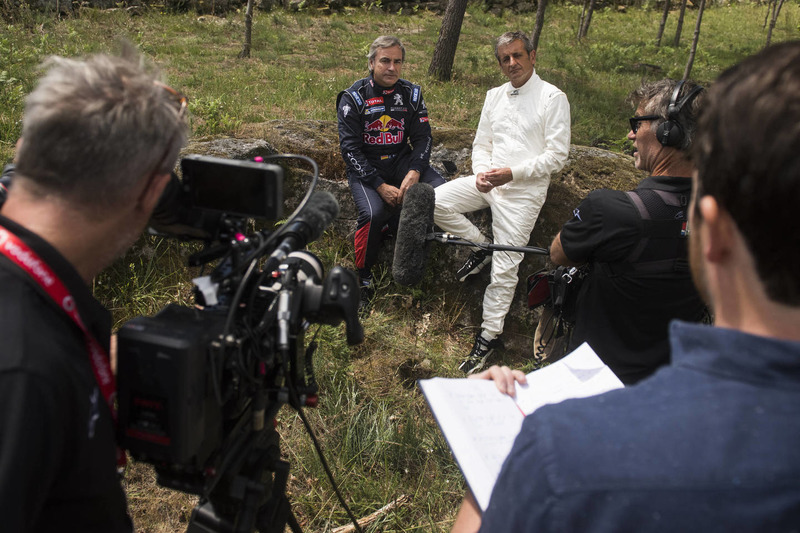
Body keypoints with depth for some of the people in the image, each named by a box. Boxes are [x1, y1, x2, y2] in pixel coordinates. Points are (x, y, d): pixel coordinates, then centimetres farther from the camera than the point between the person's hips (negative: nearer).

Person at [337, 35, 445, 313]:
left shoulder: (411, 94, 3)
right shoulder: (353, 98, -7)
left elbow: (423, 138, 3)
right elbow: (350, 148, -11)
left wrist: (414, 172, -17)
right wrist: (380, 186, -21)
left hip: (402, 161, 4)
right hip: (365, 168, -3)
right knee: (373, 213, -32)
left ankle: (392, 225, -4)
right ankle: (363, 278, -11)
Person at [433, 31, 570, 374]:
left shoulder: (552, 98, -6)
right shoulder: (494, 96, 13)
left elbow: (557, 156, -10)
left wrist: (512, 172, -19)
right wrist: (482, 173, -6)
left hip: (523, 189, -6)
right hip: (489, 180, 6)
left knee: (505, 268, -8)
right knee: (436, 202, -13)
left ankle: (490, 334, 6)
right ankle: (480, 248, 7)